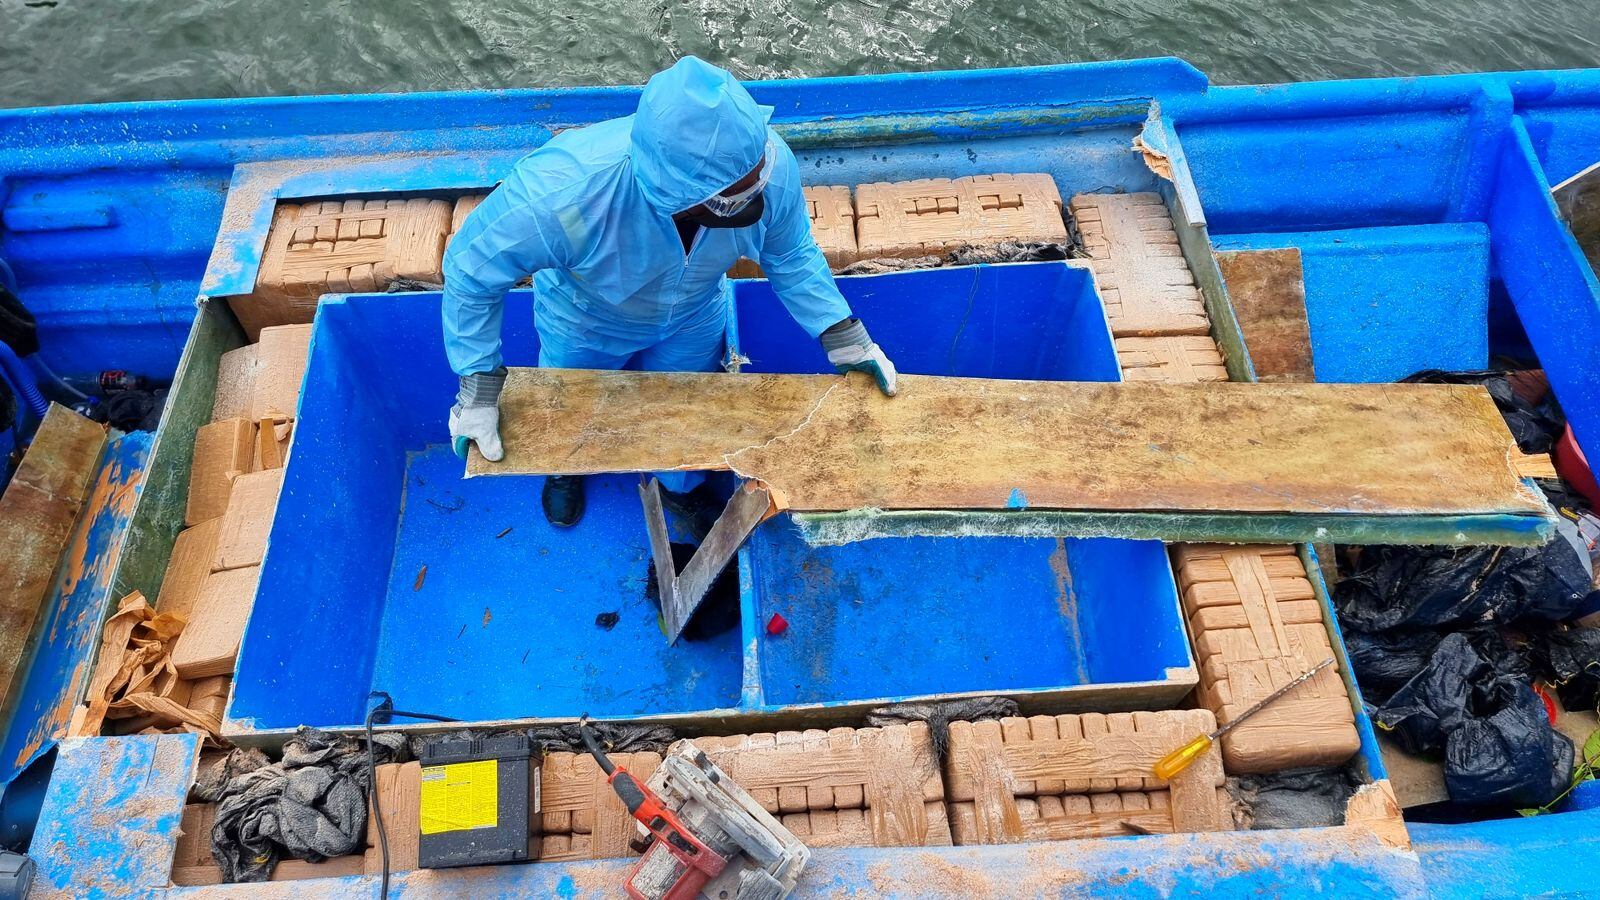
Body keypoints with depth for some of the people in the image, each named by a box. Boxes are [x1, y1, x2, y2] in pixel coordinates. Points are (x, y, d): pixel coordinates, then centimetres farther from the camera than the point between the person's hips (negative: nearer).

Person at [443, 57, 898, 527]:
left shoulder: (772, 164, -38)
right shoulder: (562, 194, -48)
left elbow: (790, 255, -15)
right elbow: (470, 272, -29)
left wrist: (844, 337, -17)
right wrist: (478, 388, -28)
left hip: (694, 319, 2)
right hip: (584, 321, -2)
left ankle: (680, 487, 63)